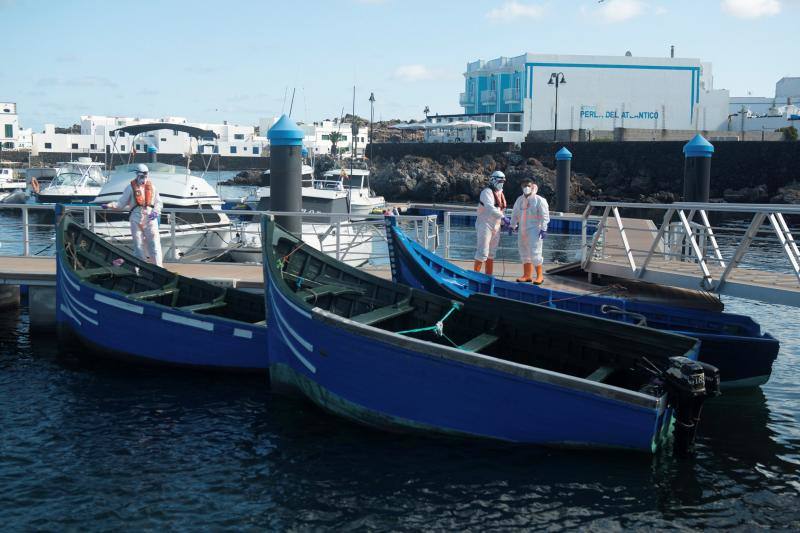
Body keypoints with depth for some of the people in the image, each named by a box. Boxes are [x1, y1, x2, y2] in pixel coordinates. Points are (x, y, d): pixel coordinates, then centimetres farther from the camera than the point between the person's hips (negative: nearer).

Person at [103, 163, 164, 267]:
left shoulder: (151, 187, 12)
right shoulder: (130, 187, 6)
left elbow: (158, 202, 14)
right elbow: (121, 203, 5)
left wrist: (155, 211, -5)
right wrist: (110, 205, -12)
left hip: (150, 218, 1)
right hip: (136, 218, -1)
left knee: (154, 243, -6)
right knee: (138, 244, 3)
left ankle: (157, 267, -5)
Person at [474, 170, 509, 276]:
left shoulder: (500, 193, 14)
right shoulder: (487, 192, -12)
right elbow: (490, 208, -28)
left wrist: (506, 222, 7)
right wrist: (503, 217, -36)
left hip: (496, 226, 8)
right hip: (485, 225, -8)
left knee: (491, 253, 13)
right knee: (483, 252, -11)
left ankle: (489, 276, 21)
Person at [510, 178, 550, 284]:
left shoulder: (539, 200, -7)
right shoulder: (520, 200, 13)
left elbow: (545, 216, -11)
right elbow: (515, 214, 20)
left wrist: (543, 229, -17)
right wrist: (512, 226, 15)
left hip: (534, 231, -7)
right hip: (522, 231, 7)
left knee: (535, 253, -11)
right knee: (524, 253, 10)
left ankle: (539, 276, -3)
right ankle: (527, 275, 19)